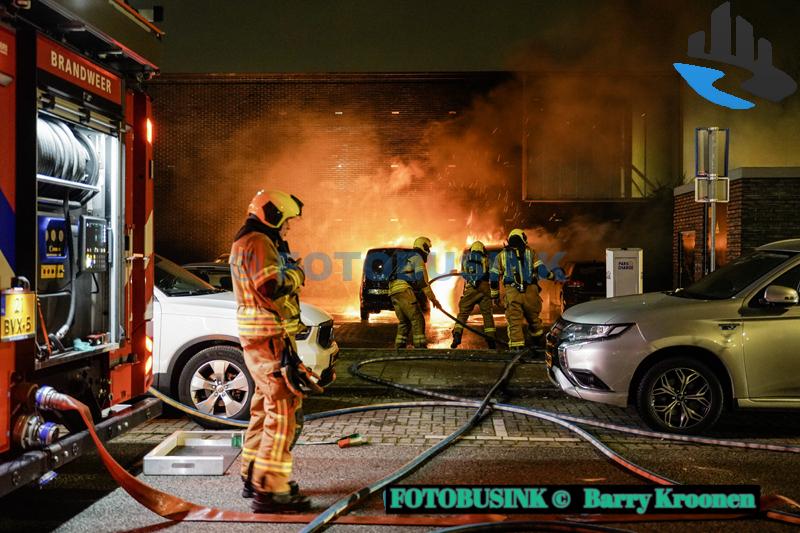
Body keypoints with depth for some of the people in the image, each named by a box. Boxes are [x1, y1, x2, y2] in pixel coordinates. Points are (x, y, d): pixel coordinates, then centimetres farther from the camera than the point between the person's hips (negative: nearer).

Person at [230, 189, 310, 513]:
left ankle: (254, 478, 27)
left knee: (266, 406, 18)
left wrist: (288, 269, 7)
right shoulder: (258, 243, -14)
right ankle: (270, 490, -10)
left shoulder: (247, 242, 20)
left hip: (257, 336, 11)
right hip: (269, 337, -11)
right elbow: (271, 286, -25)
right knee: (284, 408, -11)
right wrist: (296, 274, -9)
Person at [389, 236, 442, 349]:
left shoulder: (406, 258, 30)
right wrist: (433, 298, -6)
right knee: (417, 319, -9)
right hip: (403, 290, -9)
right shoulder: (417, 258, 1)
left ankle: (399, 348, 8)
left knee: (404, 322, 13)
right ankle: (420, 347, -16)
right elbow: (422, 280, -9)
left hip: (393, 291, 9)